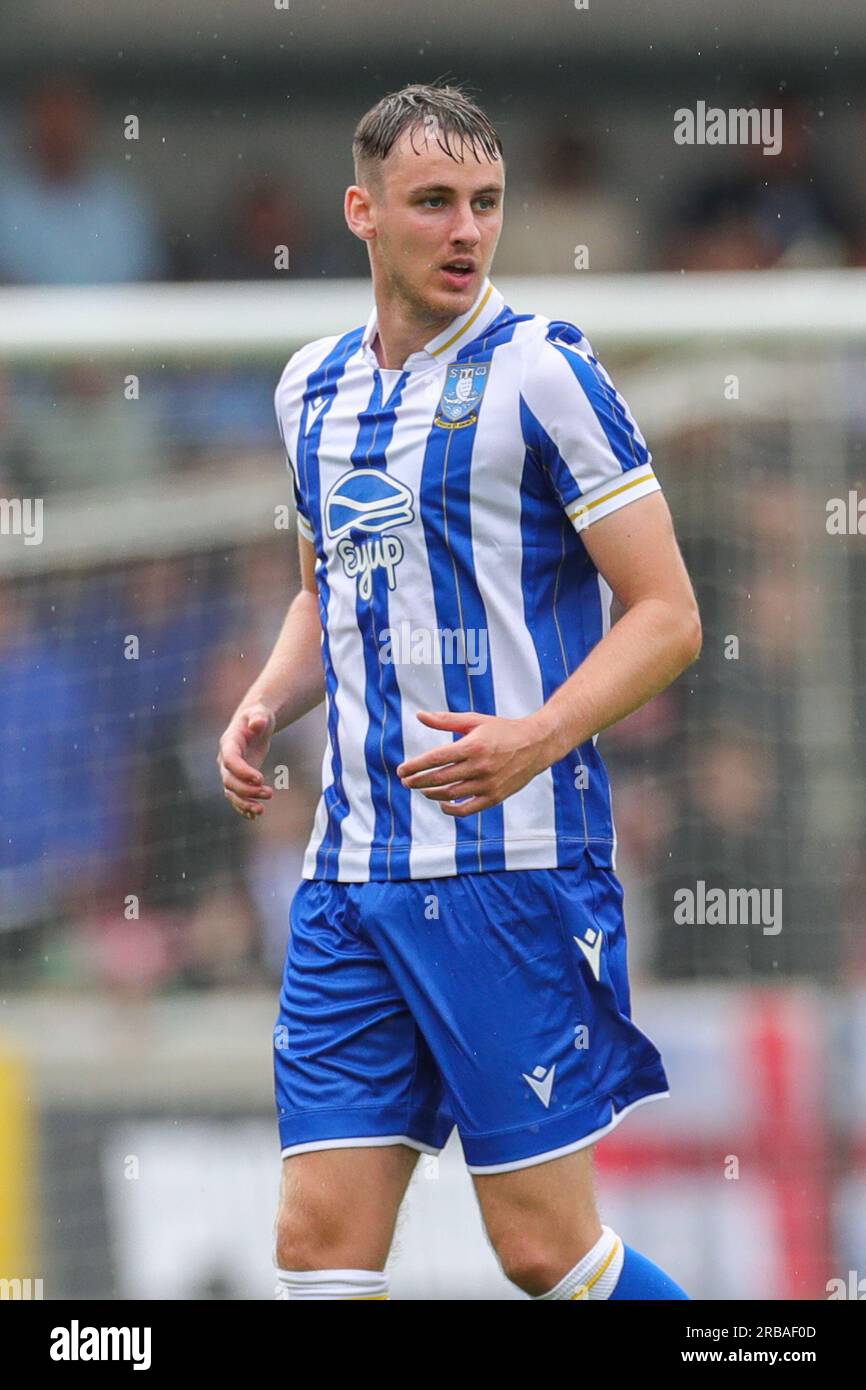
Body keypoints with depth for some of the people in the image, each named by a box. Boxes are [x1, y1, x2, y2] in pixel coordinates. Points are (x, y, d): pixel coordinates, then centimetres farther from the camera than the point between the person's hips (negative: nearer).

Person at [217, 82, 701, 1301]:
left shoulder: (540, 370, -6)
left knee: (545, 1250, -5)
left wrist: (539, 738, -23)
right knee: (320, 1243, 0)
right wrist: (265, 707, 8)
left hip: (512, 866, -6)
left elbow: (668, 615, -7)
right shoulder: (314, 387, 13)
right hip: (352, 872, 6)